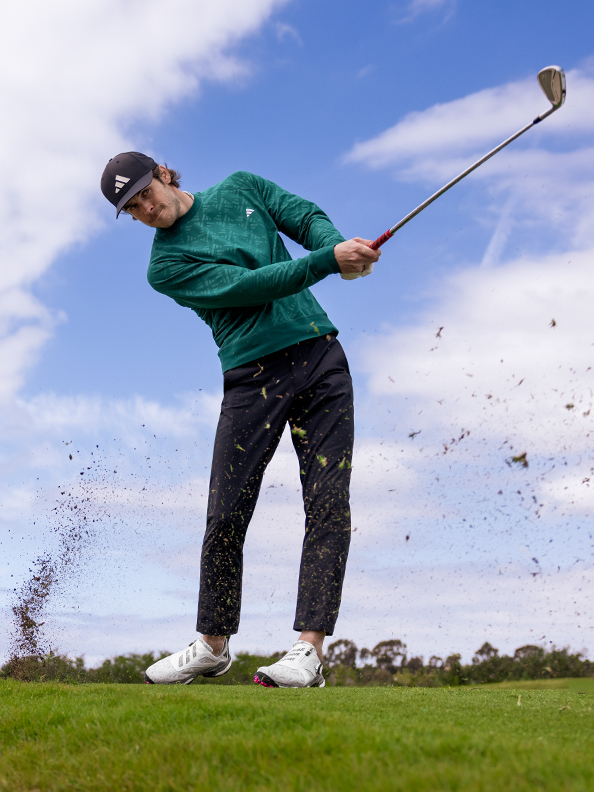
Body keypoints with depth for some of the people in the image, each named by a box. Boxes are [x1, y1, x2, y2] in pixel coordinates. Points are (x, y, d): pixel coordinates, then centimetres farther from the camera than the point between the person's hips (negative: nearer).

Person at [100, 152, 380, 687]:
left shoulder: (241, 187, 14)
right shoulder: (167, 266, -1)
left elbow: (307, 217, 7)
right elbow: (249, 285, -14)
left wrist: (343, 248, -16)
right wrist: (328, 261, -23)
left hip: (319, 356, 3)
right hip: (252, 378, -2)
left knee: (328, 506, -8)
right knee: (226, 517, -5)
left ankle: (309, 651, -7)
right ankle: (213, 645, 14)